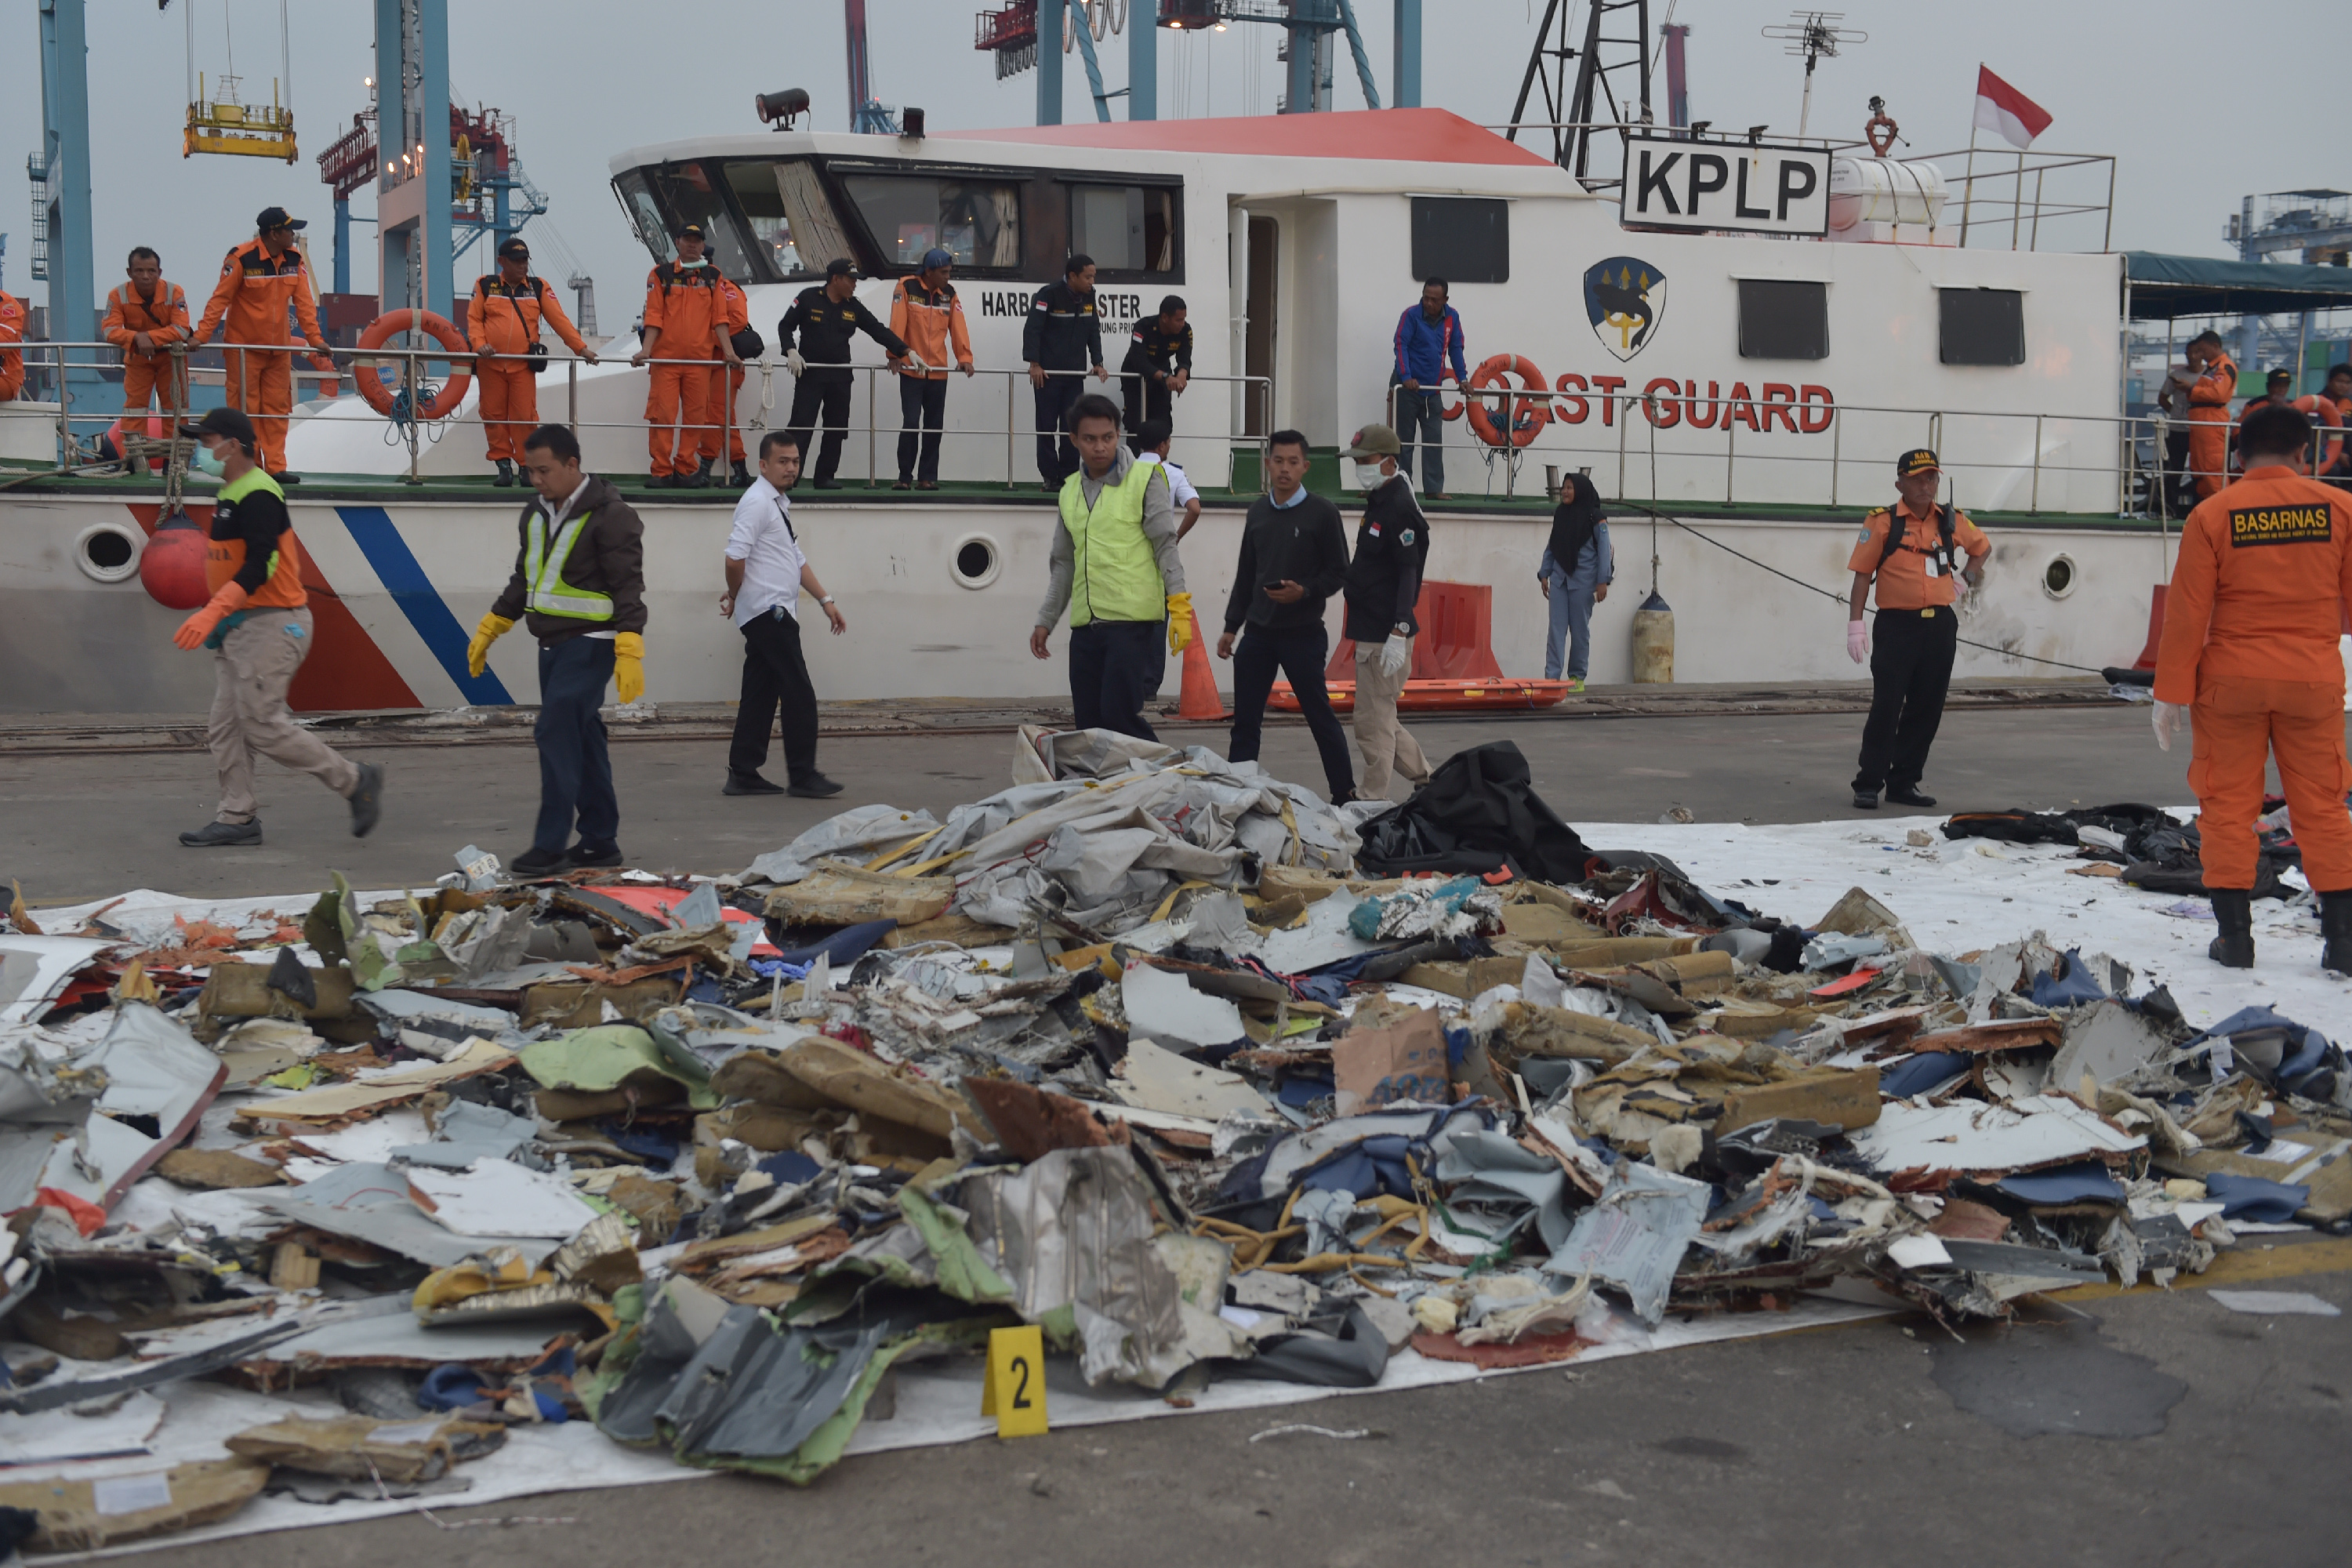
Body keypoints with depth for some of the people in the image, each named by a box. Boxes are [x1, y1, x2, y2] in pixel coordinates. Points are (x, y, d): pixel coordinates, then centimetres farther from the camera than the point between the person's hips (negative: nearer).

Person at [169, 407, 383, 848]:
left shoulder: (258, 495, -16)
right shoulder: (229, 496, 17)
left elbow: (260, 566, -25)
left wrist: (212, 612, -31)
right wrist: (219, 620, 22)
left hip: (271, 625, -10)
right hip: (239, 627, 10)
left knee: (264, 727, -10)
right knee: (225, 727, 8)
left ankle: (357, 781, 1)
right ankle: (238, 818, 13)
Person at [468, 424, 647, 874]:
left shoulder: (610, 515, -13)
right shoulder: (535, 516, 12)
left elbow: (628, 587, -17)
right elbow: (523, 581, 24)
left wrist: (629, 653, -25)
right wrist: (488, 630, 22)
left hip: (590, 645, -8)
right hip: (552, 645, 8)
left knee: (556, 732, -15)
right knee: (581, 740, 11)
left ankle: (550, 845, -12)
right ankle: (600, 841, 17)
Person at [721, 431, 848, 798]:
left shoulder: (779, 504, 18)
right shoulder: (757, 502, -13)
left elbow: (797, 561, 22)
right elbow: (735, 558, -21)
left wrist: (825, 600, 15)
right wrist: (736, 597, -5)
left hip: (770, 616, 10)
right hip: (769, 613, -10)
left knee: (761, 696, 10)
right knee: (799, 696, -7)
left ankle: (743, 774, 13)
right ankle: (802, 775, -3)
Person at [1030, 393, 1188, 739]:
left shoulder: (1145, 479, 0)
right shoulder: (1071, 491, 16)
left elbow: (1166, 546, -5)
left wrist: (1179, 606, -14)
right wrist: (1045, 620, 18)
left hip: (1136, 622, -6)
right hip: (1085, 625, 6)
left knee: (1121, 716, -13)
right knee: (1088, 724, 5)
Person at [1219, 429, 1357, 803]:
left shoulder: (1321, 513, -5)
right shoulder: (1258, 511, 11)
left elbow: (1338, 573, -3)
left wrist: (1304, 591, -20)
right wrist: (1231, 626, 13)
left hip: (1303, 634, -5)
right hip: (1258, 632, 5)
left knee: (1320, 716, 0)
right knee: (1245, 720, 5)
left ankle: (1345, 794, 9)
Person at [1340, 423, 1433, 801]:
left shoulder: (1399, 508, -16)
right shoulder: (1378, 503, 16)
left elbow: (1409, 574, -21)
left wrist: (1398, 634, -25)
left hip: (1386, 634, -11)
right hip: (1371, 631, 11)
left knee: (1373, 720, -5)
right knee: (1380, 717, 17)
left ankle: (1371, 800, 1)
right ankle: (1424, 778, 27)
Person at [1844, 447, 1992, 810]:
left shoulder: (1952, 521, 9)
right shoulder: (1882, 522, -3)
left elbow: (1982, 547, 28)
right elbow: (1862, 574, -4)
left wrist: (1968, 575, 11)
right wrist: (1855, 625, -10)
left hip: (1941, 626, 5)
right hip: (1897, 626, -5)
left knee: (1927, 709, 7)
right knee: (1886, 707, -7)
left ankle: (1904, 783, 16)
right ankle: (1868, 784, -1)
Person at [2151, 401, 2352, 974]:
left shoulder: (2212, 516, -6)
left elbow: (2187, 611, -6)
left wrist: (2171, 692, -2)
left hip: (2232, 680, -1)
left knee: (2228, 804, 8)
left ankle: (2235, 934, 8)